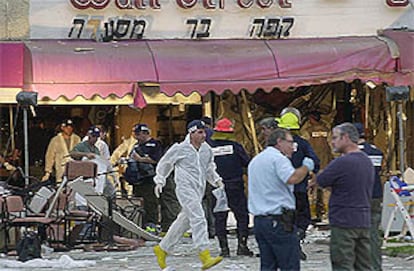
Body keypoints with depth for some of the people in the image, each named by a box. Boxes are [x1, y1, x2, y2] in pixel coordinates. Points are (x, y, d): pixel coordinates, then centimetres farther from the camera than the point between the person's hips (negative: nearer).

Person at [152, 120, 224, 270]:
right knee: (198, 219, -20)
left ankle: (162, 249, 27)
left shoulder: (207, 150, 10)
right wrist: (160, 181, 5)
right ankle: (204, 256, -26)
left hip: (199, 190, 7)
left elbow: (209, 168, 27)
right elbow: (164, 163, 7)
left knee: (184, 221, 12)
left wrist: (216, 180, 14)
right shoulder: (180, 149, -6)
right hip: (185, 189, -7)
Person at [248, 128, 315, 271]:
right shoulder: (278, 158, -10)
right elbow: (292, 178, -27)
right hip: (279, 220, -9)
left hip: (259, 220, 9)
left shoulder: (255, 160, 20)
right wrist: (306, 167, -11)